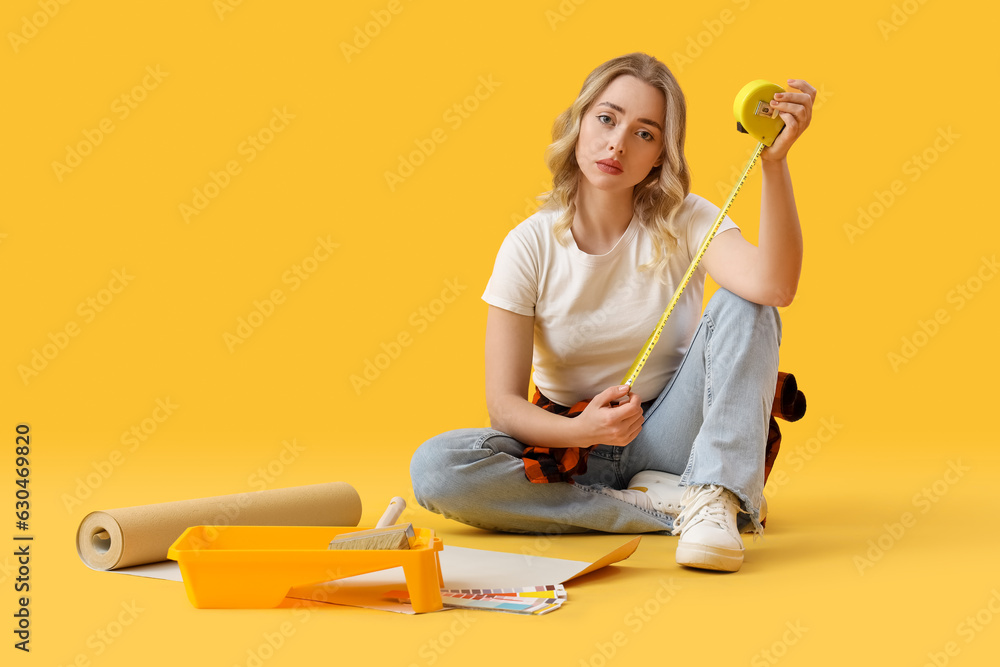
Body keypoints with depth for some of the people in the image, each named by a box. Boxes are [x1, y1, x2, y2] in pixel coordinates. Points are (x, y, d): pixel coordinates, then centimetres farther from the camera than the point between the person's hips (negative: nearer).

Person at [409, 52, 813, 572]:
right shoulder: (531, 245, -7)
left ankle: (715, 497, -31)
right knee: (434, 468, -28)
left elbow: (774, 286, -29)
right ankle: (666, 506, -22)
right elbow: (504, 406, -12)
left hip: (667, 437, 0)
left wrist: (774, 160, -39)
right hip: (569, 444, 1)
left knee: (742, 305, -21)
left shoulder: (684, 222, -7)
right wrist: (582, 431, -32)